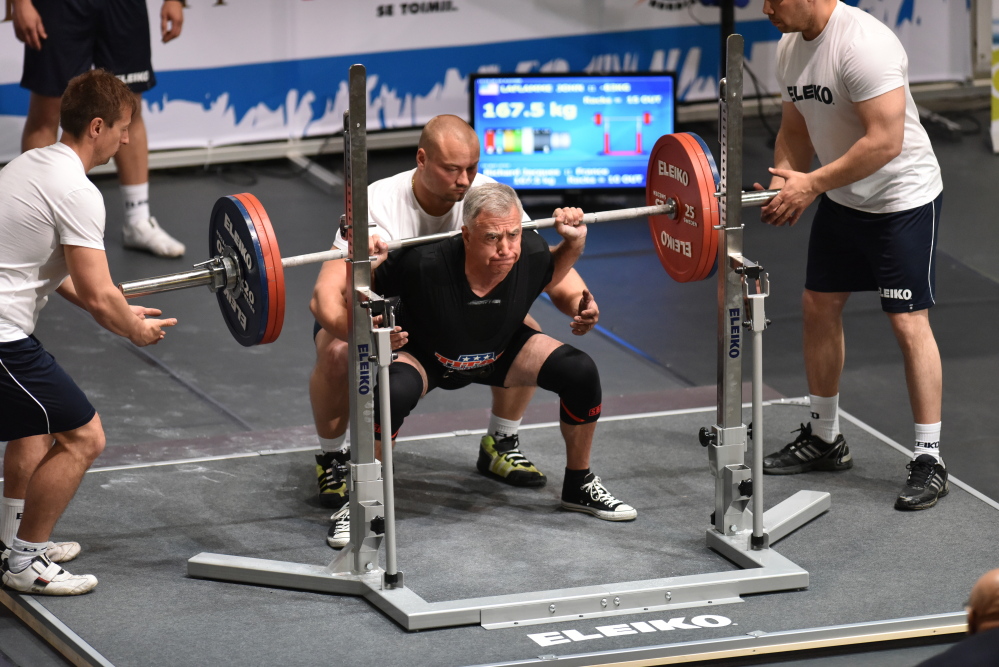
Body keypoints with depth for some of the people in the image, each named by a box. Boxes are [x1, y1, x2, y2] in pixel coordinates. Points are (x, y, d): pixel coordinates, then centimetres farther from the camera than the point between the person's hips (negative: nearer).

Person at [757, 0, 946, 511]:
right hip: (842, 199, 9)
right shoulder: (790, 47, 0)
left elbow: (886, 141, -32)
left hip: (902, 198, -9)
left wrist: (812, 183, -28)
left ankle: (928, 461, -4)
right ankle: (824, 438, 28)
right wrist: (783, 184, -7)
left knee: (908, 321, -8)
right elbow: (795, 129, 12)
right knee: (819, 306, 13)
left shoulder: (863, 44, -28)